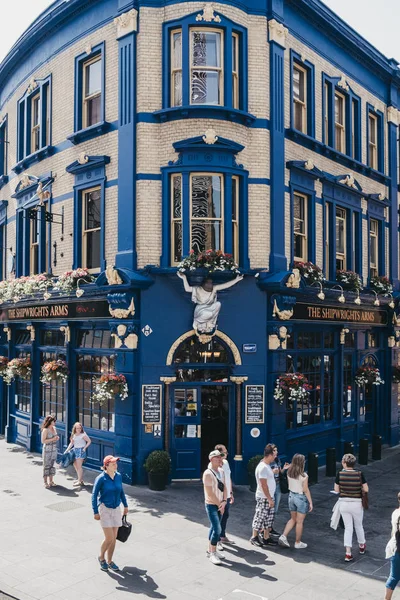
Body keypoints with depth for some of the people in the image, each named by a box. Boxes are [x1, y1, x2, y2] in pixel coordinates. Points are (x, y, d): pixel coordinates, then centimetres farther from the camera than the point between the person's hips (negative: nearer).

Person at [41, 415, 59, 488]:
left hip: (54, 449, 7)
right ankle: (45, 482, 9)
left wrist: (57, 438, 0)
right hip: (47, 450, -7)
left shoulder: (54, 428, 7)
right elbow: (43, 441, -18)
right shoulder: (45, 430, -15)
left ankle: (51, 481, 20)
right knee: (46, 465, 1)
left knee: (52, 465, 12)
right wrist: (52, 439, -21)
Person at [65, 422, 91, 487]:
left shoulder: (83, 435, -13)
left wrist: (85, 448, -15)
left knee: (79, 466, -5)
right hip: (75, 450, 8)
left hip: (81, 451, -8)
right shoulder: (74, 435, 9)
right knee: (75, 465, 14)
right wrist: (67, 450, 9)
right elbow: (71, 443, 16)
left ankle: (80, 481, 3)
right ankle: (80, 479, 28)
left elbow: (89, 441, -12)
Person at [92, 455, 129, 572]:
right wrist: (95, 512, -13)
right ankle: (101, 557, 19)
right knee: (109, 538, -8)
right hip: (104, 509, -5)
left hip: (116, 509, 5)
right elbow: (94, 495, -11)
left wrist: (125, 505, 17)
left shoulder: (118, 476, -1)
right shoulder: (101, 478, -16)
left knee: (114, 538, 9)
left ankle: (110, 561, 27)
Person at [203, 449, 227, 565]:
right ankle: (213, 553, 2)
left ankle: (211, 550, 27)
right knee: (217, 529, -10)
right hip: (212, 505, -7)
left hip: (220, 505, 7)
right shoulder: (208, 473, -19)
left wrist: (224, 502, -7)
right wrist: (219, 505, -12)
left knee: (214, 527, 15)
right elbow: (210, 493, -19)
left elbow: (224, 487, 7)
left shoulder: (221, 471, 6)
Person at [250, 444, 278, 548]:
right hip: (263, 498, -10)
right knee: (260, 517, 3)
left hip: (269, 497, 10)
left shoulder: (267, 466, 9)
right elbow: (264, 485, -23)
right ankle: (254, 537, 17)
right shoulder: (262, 467, -23)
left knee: (269, 518, 14)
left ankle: (266, 538, 24)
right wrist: (270, 499, -20)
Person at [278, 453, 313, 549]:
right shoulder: (303, 476, -21)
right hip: (301, 498, -6)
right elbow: (305, 490, -16)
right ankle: (298, 543, 19)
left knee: (293, 519, 21)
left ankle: (283, 536, 10)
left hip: (291, 496, 6)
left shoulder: (289, 473, -4)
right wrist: (310, 502, -8)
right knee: (300, 522, 9)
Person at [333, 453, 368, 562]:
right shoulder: (359, 474, -15)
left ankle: (348, 553, 7)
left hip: (343, 503, 0)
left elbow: (336, 490, -5)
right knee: (358, 525, 23)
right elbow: (366, 489, -8)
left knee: (348, 528, 11)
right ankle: (362, 546, 44)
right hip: (357, 504, 0)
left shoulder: (340, 474, -13)